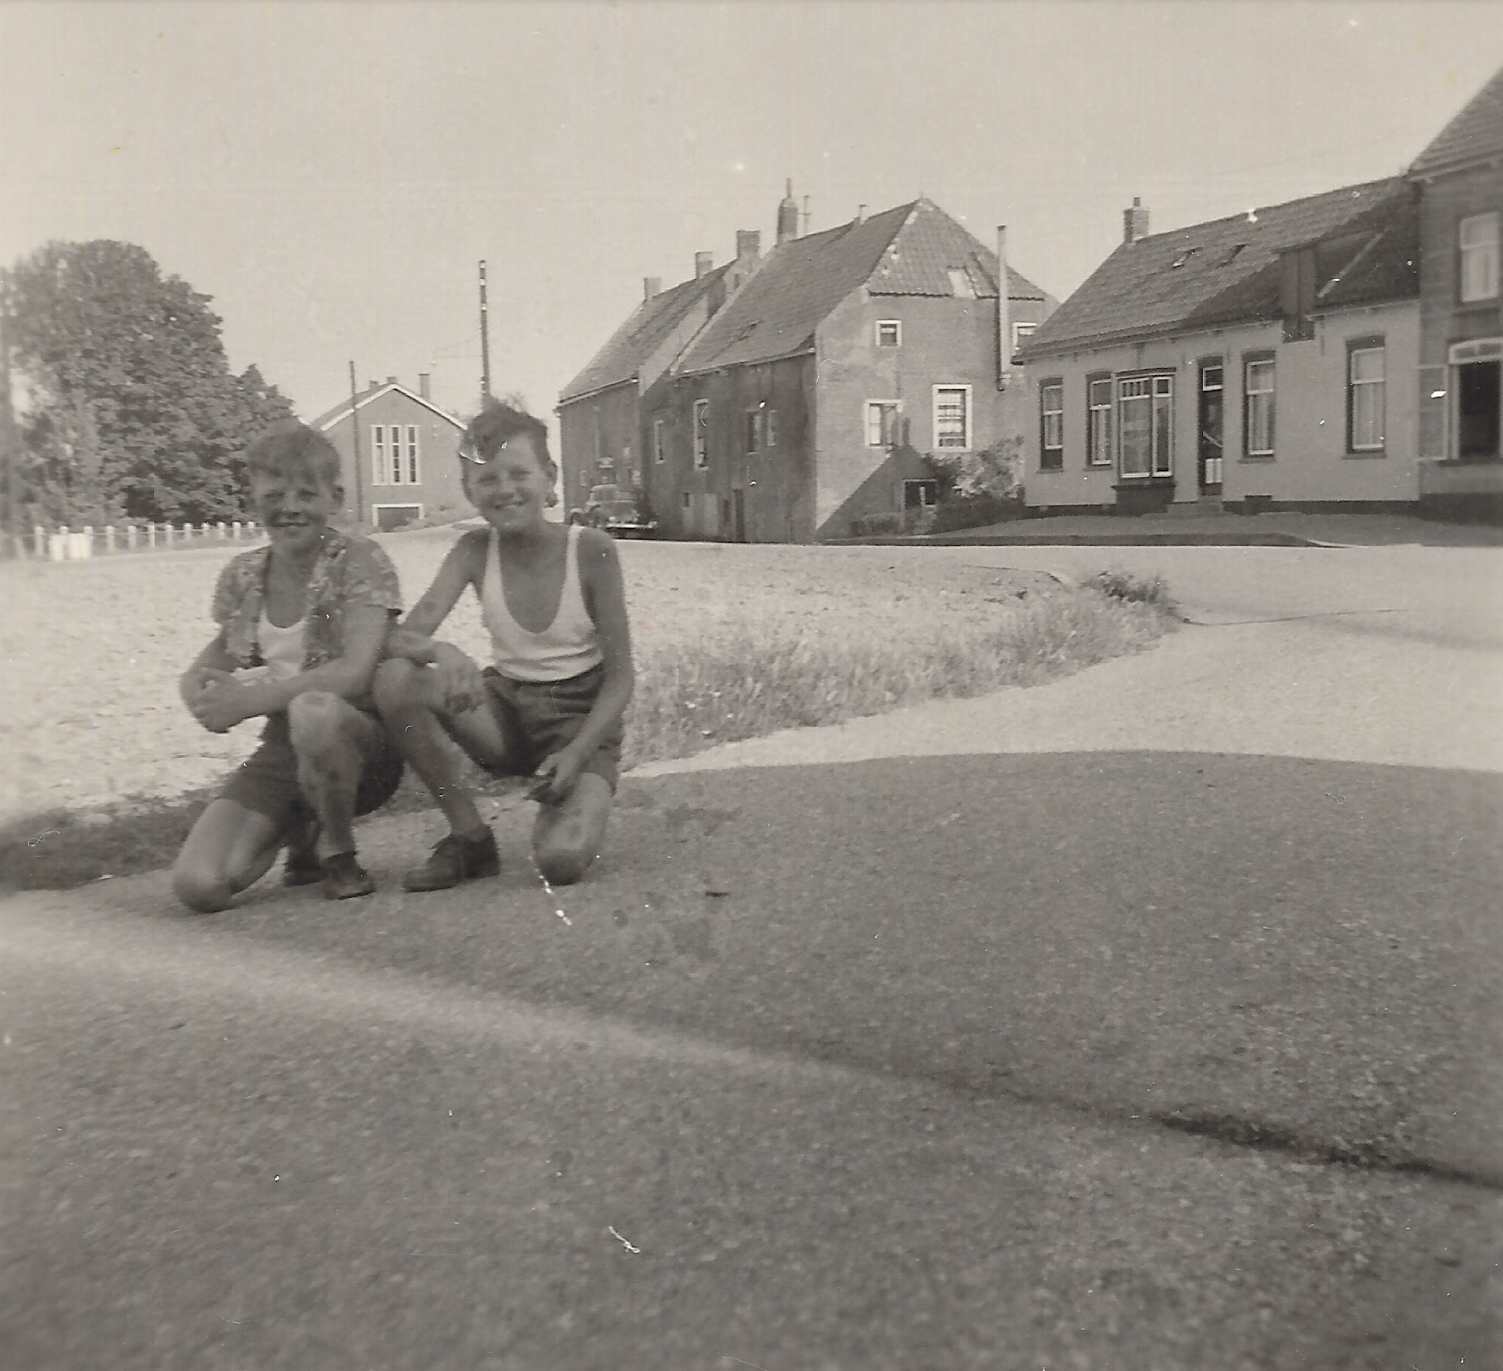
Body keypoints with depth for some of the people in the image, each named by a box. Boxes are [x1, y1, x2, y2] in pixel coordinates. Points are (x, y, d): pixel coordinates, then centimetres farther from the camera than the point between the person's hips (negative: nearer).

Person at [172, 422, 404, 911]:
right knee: (196, 885, -14)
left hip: (360, 741, -5)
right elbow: (213, 663, 17)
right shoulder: (242, 577, 4)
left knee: (312, 709, -41)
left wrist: (249, 699, -26)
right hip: (281, 749, 5)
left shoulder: (359, 562, -12)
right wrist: (203, 690, -8)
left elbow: (355, 672, -25)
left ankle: (337, 850, -11)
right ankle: (300, 829, 18)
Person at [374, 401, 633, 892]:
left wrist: (575, 754, -23)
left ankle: (571, 812, 10)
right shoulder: (475, 550, -6)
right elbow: (401, 636, -15)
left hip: (581, 720, -3)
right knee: (395, 680, -25)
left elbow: (619, 677, -10)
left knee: (561, 861, -30)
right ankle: (469, 835, -7)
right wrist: (442, 653, -38)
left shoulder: (591, 549, -14)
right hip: (505, 711, 4)